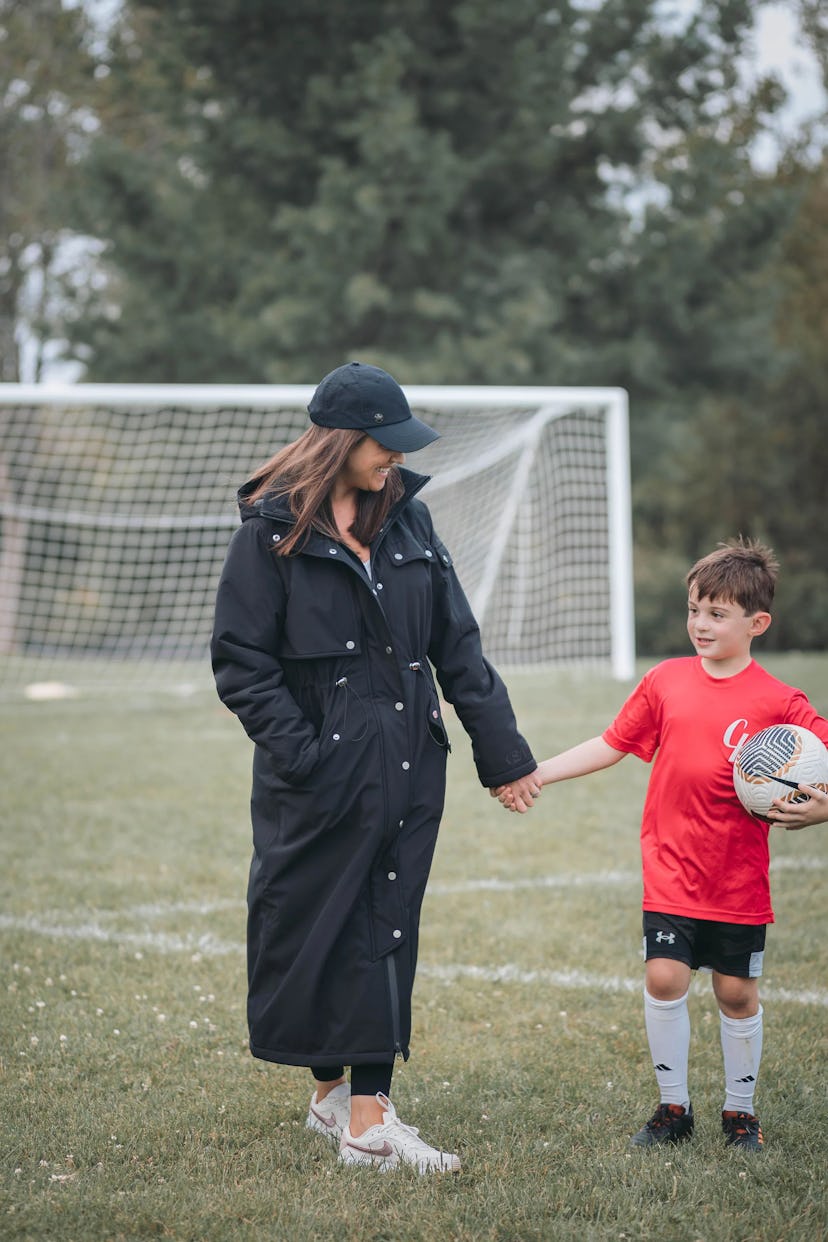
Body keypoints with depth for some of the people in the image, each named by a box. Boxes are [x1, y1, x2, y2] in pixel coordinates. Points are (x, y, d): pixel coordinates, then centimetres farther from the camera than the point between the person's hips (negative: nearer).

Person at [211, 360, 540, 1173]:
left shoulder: (406, 519, 8)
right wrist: (301, 753, -16)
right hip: (319, 775, -4)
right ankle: (329, 1089, 23)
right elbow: (241, 662, -7)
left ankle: (367, 1118, 4)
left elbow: (457, 645, 11)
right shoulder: (273, 530, -6)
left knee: (386, 933, 2)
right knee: (314, 931, 4)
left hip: (407, 769, 4)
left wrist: (503, 753, 9)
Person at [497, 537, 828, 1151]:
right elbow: (612, 745, 10)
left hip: (740, 879, -2)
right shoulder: (666, 681, 2)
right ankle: (673, 1107, 11)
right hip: (672, 870, 2)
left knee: (737, 991, 6)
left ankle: (741, 1111, 24)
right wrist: (535, 774, 6)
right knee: (664, 979, -5)